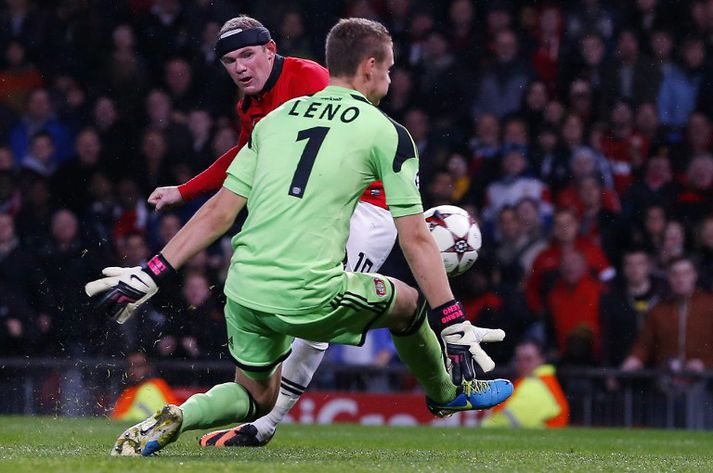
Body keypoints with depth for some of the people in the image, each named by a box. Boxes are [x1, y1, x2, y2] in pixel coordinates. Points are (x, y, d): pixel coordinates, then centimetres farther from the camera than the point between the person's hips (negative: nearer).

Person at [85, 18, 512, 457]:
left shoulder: (276, 118, 16)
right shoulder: (385, 132, 3)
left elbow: (219, 213, 14)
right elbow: (416, 239, 0)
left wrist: (150, 276, 18)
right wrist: (455, 327, 3)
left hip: (244, 289, 5)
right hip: (311, 296, -5)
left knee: (256, 396, 26)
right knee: (408, 302, 22)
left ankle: (174, 419, 0)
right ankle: (449, 392, 42)